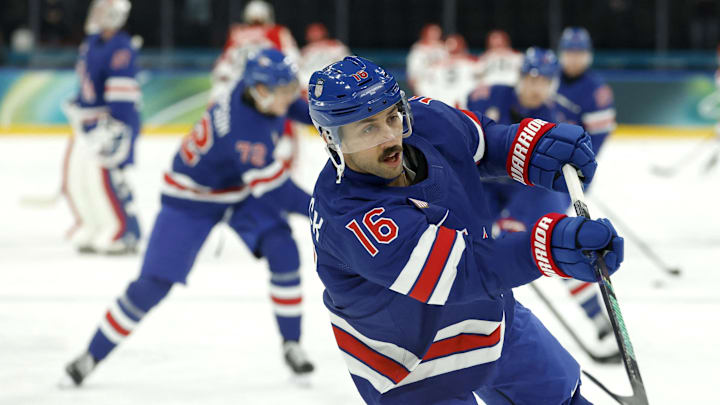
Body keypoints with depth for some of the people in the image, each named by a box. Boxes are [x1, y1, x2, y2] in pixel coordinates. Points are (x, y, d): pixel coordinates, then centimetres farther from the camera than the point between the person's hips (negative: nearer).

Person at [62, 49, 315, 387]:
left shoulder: (262, 89, -19)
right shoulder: (239, 133, -41)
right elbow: (274, 192, -33)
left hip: (244, 188, 7)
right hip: (193, 197, -7)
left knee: (283, 251, -14)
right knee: (154, 283, -8)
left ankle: (291, 343, 4)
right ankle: (92, 356, 9)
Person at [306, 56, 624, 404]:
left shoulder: (426, 119, -18)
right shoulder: (342, 216, -39)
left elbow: (482, 141, 6)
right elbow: (458, 270, -47)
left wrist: (535, 147, -15)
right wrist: (552, 247, -59)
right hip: (414, 369, -7)